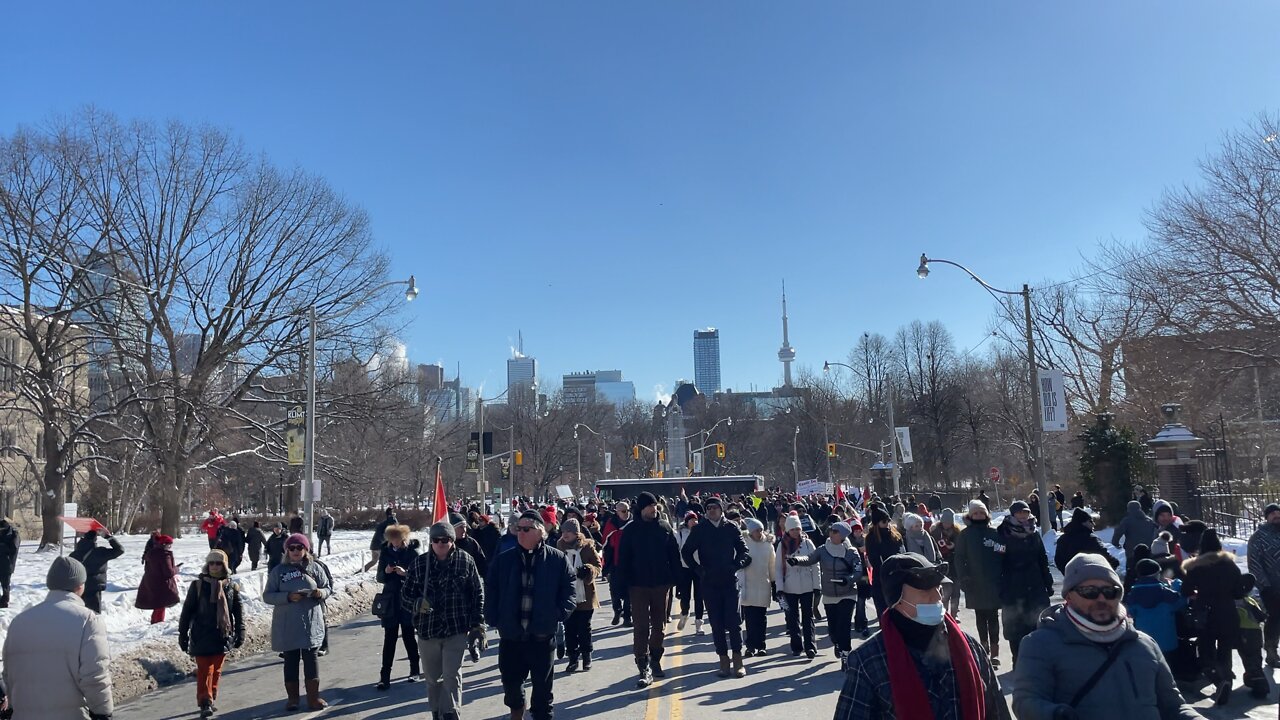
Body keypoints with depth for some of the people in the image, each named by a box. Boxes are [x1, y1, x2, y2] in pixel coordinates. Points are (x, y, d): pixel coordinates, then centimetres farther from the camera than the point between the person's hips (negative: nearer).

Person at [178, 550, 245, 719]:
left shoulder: (231, 587, 3)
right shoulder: (198, 585, -4)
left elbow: (239, 612, 7)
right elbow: (187, 611, -1)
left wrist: (240, 634, 4)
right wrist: (183, 635, -1)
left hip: (223, 636, 3)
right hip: (202, 637, -3)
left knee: (216, 671, 11)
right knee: (205, 671, -6)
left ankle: (211, 699, 23)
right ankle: (205, 703, -3)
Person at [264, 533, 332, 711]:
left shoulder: (314, 568, 2)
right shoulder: (278, 571, -1)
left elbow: (328, 587, 7)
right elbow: (267, 596, -4)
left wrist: (321, 593, -16)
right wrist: (288, 597, -20)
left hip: (311, 623, 0)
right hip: (287, 625, 0)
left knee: (311, 658, 5)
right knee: (291, 660, 9)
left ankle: (313, 697, 15)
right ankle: (292, 698, 20)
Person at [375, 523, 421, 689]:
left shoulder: (414, 552, -6)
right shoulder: (386, 552, 3)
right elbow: (380, 578, 6)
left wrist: (405, 573, -27)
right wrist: (386, 572, -16)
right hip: (390, 602, 2)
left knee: (409, 637, 8)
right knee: (389, 639, 0)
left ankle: (415, 670, 25)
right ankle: (385, 676, 2)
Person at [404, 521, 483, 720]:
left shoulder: (465, 561, -5)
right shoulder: (419, 563, -3)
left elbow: (478, 593, 2)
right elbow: (405, 594, 4)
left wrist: (478, 624, 0)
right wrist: (417, 603, -18)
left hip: (457, 630, -2)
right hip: (427, 629, 2)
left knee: (452, 677, -7)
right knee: (433, 678, 15)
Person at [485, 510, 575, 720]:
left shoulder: (558, 559, -5)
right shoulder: (503, 560, 1)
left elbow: (569, 591, -2)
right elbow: (490, 592, 6)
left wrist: (559, 614, -12)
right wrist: (493, 619, -3)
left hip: (542, 634, -2)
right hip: (510, 634, 3)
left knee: (542, 684, 8)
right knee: (510, 680, 17)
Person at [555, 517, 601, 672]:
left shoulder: (587, 546, -6)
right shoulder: (560, 546, 2)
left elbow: (598, 565, -2)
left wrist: (589, 570, -21)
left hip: (585, 596, -2)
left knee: (584, 628, 7)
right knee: (569, 629, 4)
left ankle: (586, 656, 22)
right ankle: (573, 658, 14)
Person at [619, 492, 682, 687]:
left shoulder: (664, 527, 3)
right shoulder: (630, 530, -3)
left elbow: (675, 554, 6)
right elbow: (623, 558, -1)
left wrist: (674, 578, -1)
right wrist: (626, 583, -7)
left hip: (661, 584, 3)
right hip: (638, 585, -2)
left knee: (659, 625, 14)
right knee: (641, 627, -5)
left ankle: (655, 660, 30)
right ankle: (644, 669, -5)